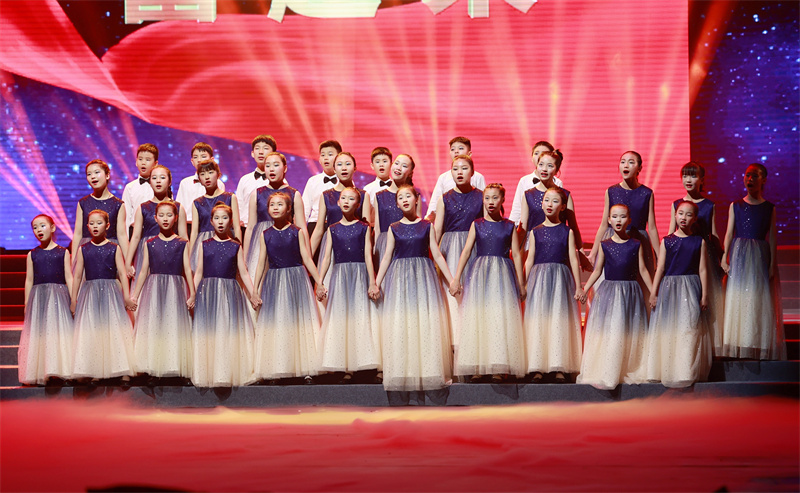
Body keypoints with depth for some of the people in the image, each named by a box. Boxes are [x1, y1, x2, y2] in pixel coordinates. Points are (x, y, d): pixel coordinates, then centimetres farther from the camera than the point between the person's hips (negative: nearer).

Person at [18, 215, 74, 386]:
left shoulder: (63, 252, 6)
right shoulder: (32, 254, 10)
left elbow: (69, 277, 4)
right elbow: (29, 280, 10)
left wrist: (73, 300, -2)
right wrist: (27, 305, 7)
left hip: (59, 295, -1)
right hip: (38, 296, 2)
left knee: (59, 331, -4)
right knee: (39, 332, -1)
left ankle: (59, 371, 0)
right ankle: (40, 373, 1)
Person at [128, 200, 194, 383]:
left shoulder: (182, 243, 5)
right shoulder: (150, 244, 9)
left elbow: (187, 269, 3)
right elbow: (144, 270, 11)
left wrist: (192, 294, -3)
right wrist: (135, 295, 9)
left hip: (175, 290, -1)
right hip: (153, 289, 1)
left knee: (174, 326, -2)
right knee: (152, 328, -3)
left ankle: (174, 369, 2)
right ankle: (153, 371, -1)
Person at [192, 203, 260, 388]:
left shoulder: (236, 246, 6)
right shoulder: (205, 245, 8)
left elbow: (243, 272, 5)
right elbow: (199, 272, 10)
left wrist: (253, 295, -3)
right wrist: (192, 295, 5)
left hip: (230, 293, 0)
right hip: (207, 293, 1)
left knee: (230, 332, -2)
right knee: (208, 331, -1)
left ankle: (229, 374, 3)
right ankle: (210, 374, 4)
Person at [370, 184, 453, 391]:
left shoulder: (427, 226, 5)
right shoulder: (394, 229, 7)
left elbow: (437, 254, 5)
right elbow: (387, 257, 8)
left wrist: (451, 280, 2)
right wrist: (376, 284, 3)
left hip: (423, 276, -1)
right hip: (399, 277, 1)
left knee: (427, 323, -4)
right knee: (399, 324, -2)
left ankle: (428, 373, 3)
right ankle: (403, 374, 3)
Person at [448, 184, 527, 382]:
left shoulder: (509, 226, 7)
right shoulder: (477, 224, 7)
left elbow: (516, 255, 6)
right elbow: (466, 251, 3)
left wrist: (521, 283, 3)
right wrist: (456, 278, -3)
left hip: (503, 275, 0)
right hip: (480, 273, 1)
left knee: (501, 318, -5)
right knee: (477, 318, -3)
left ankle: (498, 368, -4)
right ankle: (477, 368, 0)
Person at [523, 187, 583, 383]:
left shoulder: (567, 231, 6)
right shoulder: (535, 232, 9)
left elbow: (573, 259, 4)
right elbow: (530, 259, 10)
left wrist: (578, 286, 1)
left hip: (560, 278, -1)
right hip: (538, 278, 1)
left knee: (559, 320, -4)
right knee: (537, 320, -3)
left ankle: (559, 368, -1)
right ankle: (537, 368, -1)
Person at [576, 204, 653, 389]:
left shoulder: (635, 245, 4)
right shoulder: (604, 245, 4)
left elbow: (642, 270, 7)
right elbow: (597, 270, 6)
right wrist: (584, 289, -3)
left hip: (630, 292, 0)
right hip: (608, 292, 0)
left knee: (630, 333, 2)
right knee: (606, 331, -3)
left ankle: (630, 372, 10)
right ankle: (604, 373, 1)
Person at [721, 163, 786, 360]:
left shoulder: (769, 208, 5)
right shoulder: (736, 206, 8)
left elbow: (772, 237, 3)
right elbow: (729, 233, 7)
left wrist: (772, 263, -3)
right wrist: (725, 257, -2)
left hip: (760, 255, -1)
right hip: (739, 254, 1)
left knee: (759, 300, -3)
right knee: (737, 298, -2)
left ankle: (760, 348, 3)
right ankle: (738, 349, 2)